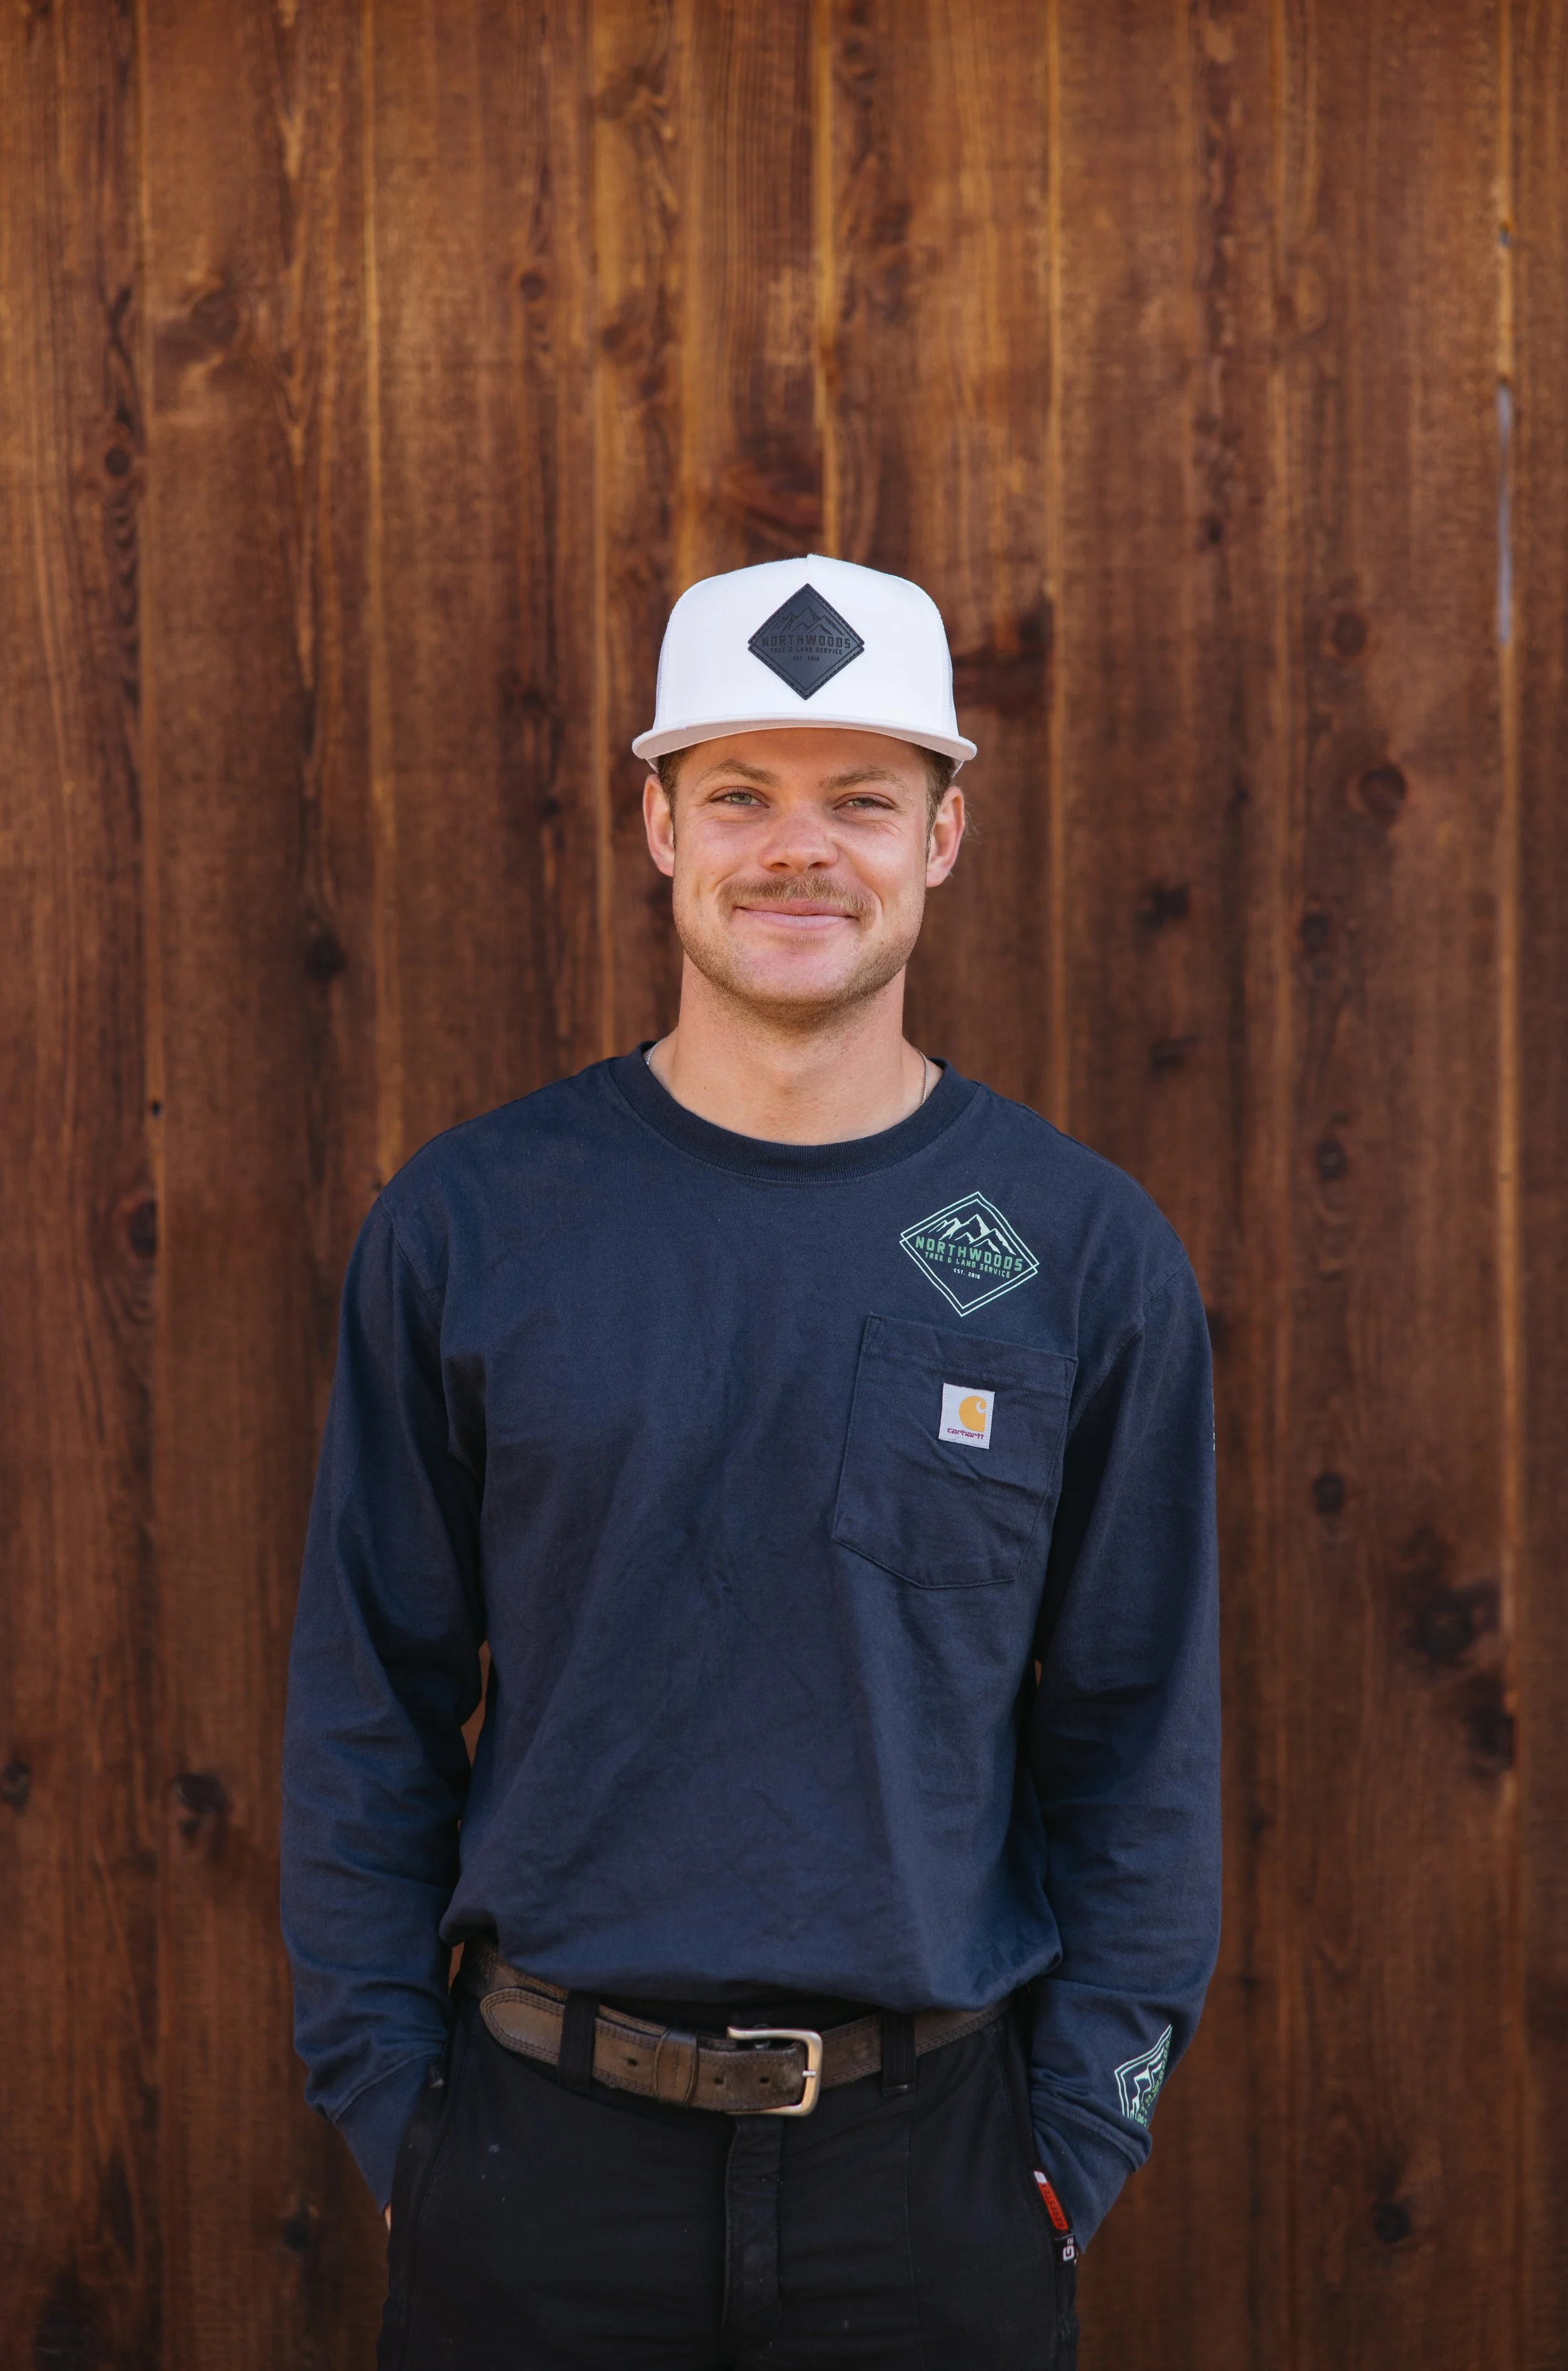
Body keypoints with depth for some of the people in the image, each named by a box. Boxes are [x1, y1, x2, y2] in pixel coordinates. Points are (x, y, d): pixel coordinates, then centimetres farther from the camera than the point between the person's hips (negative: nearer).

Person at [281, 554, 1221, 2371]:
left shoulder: (1089, 1255, -2)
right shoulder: (467, 1224, -2)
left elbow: (1139, 1743, 2)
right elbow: (367, 1709, 3)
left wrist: (1071, 2151, -1)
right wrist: (386, 2107, 0)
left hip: (929, 2167, 0)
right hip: (540, 2155, 0)